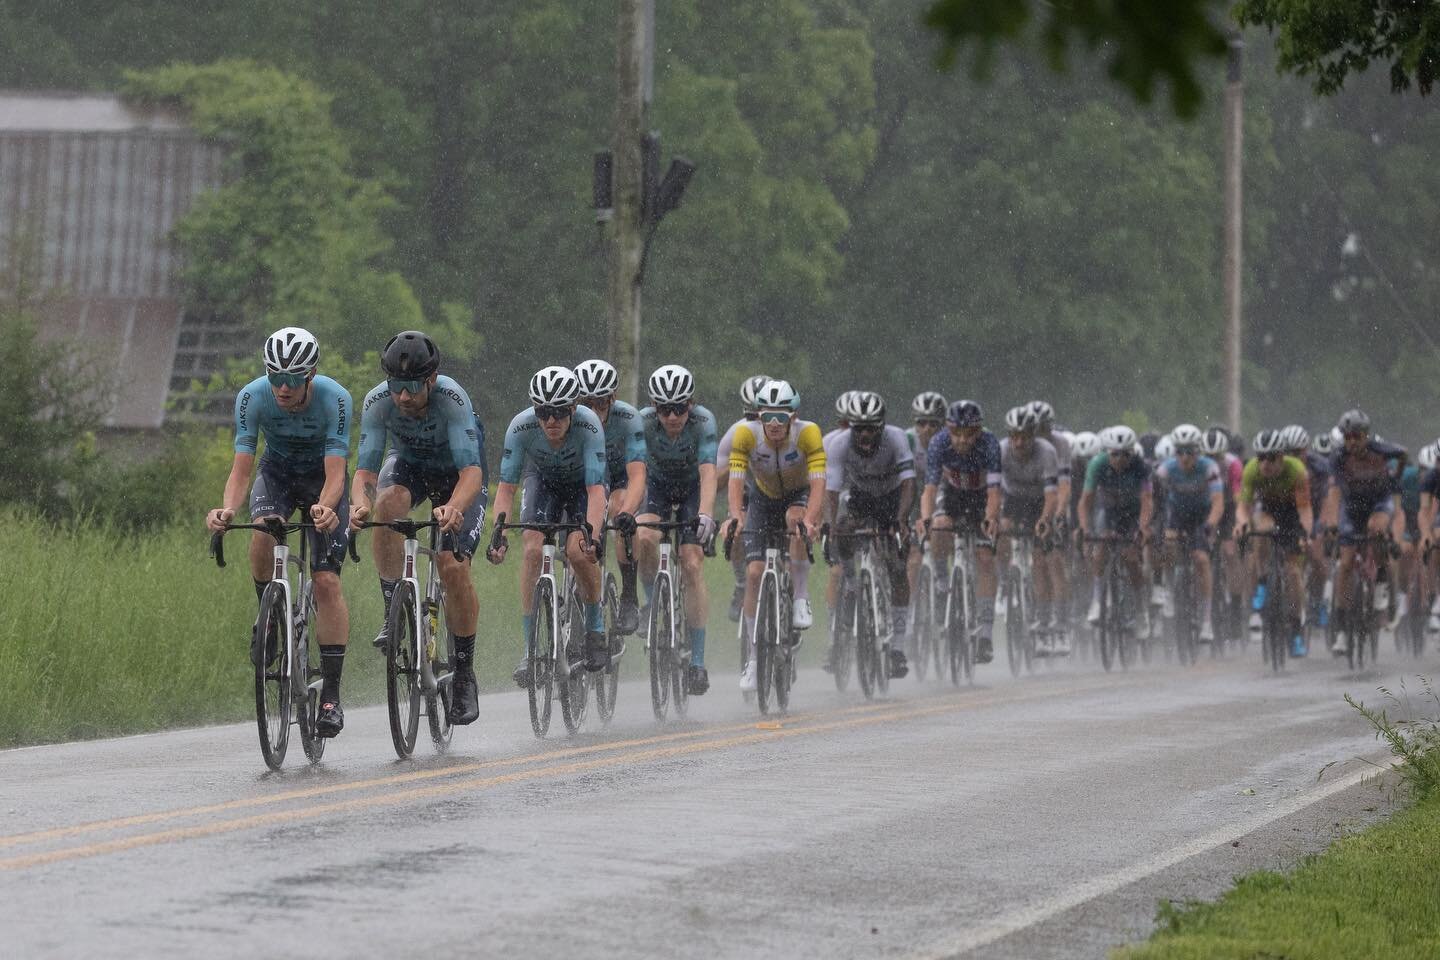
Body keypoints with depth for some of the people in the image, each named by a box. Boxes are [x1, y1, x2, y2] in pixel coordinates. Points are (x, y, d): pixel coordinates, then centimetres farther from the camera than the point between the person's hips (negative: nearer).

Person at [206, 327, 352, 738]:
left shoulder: (335, 399, -31)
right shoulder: (253, 397, -26)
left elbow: (336, 473, -35)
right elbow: (241, 468, -28)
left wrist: (326, 508, -57)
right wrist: (227, 508, -48)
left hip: (322, 476, -1)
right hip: (277, 472, 2)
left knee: (327, 581, -14)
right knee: (263, 535, -32)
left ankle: (331, 693, -11)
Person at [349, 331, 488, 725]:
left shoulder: (453, 399, -36)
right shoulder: (377, 402, -28)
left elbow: (472, 470, -43)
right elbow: (365, 469, -30)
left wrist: (454, 507, -64)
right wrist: (360, 501, -53)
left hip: (455, 474, -2)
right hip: (407, 465, 2)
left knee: (453, 566, -18)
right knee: (387, 505, -34)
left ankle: (465, 674, -2)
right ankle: (393, 611, -18)